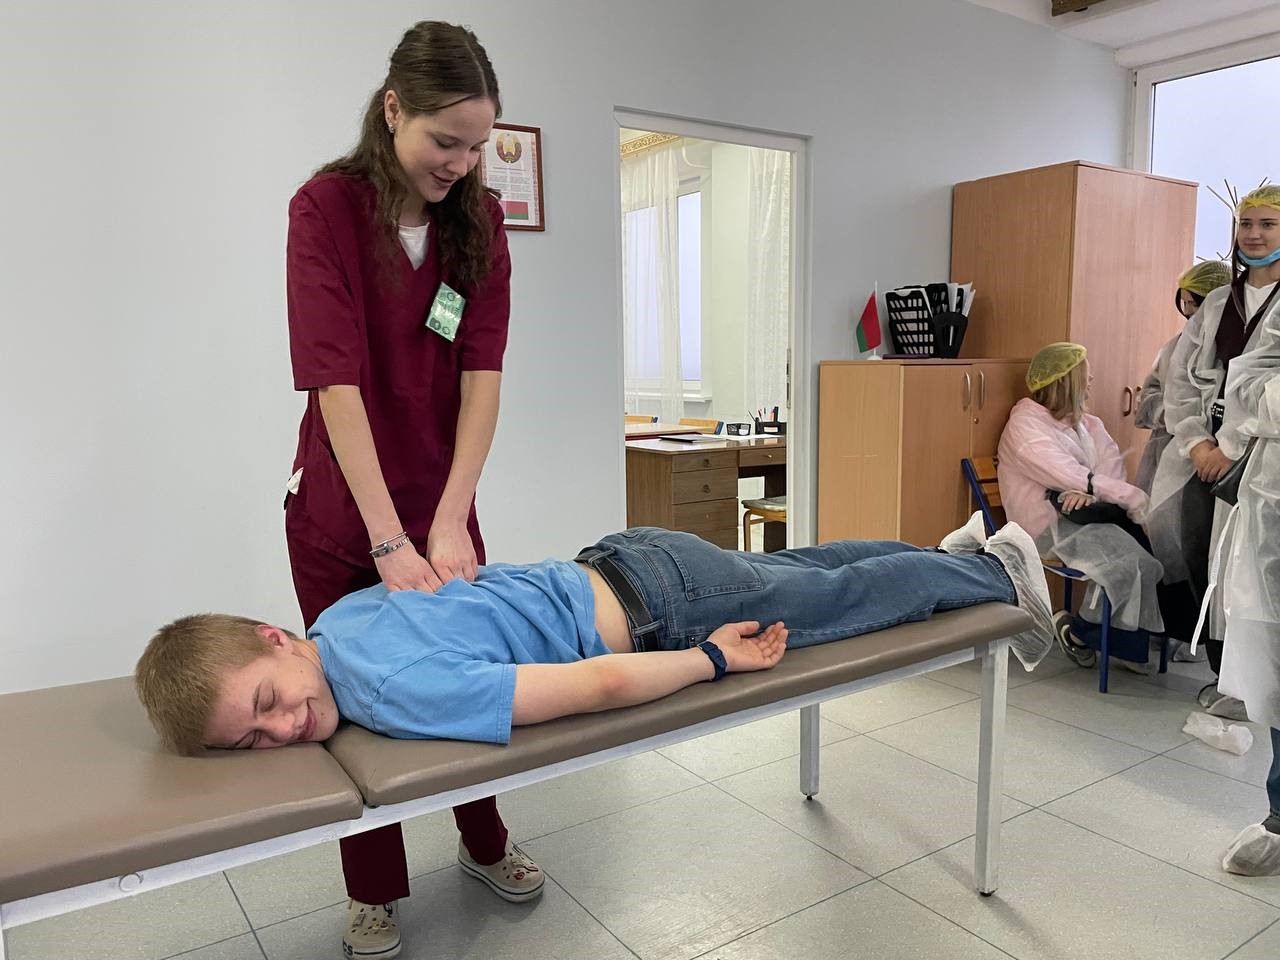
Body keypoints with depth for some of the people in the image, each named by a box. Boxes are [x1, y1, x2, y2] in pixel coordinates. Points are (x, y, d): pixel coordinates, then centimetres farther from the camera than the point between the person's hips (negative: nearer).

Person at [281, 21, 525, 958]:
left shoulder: (481, 218, -4)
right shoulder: (326, 206, -15)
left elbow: (482, 373, -13)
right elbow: (334, 377, -24)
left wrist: (448, 523, -21)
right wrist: (390, 540, -30)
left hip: (444, 495, 3)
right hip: (341, 504, -2)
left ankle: (484, 842, 39)